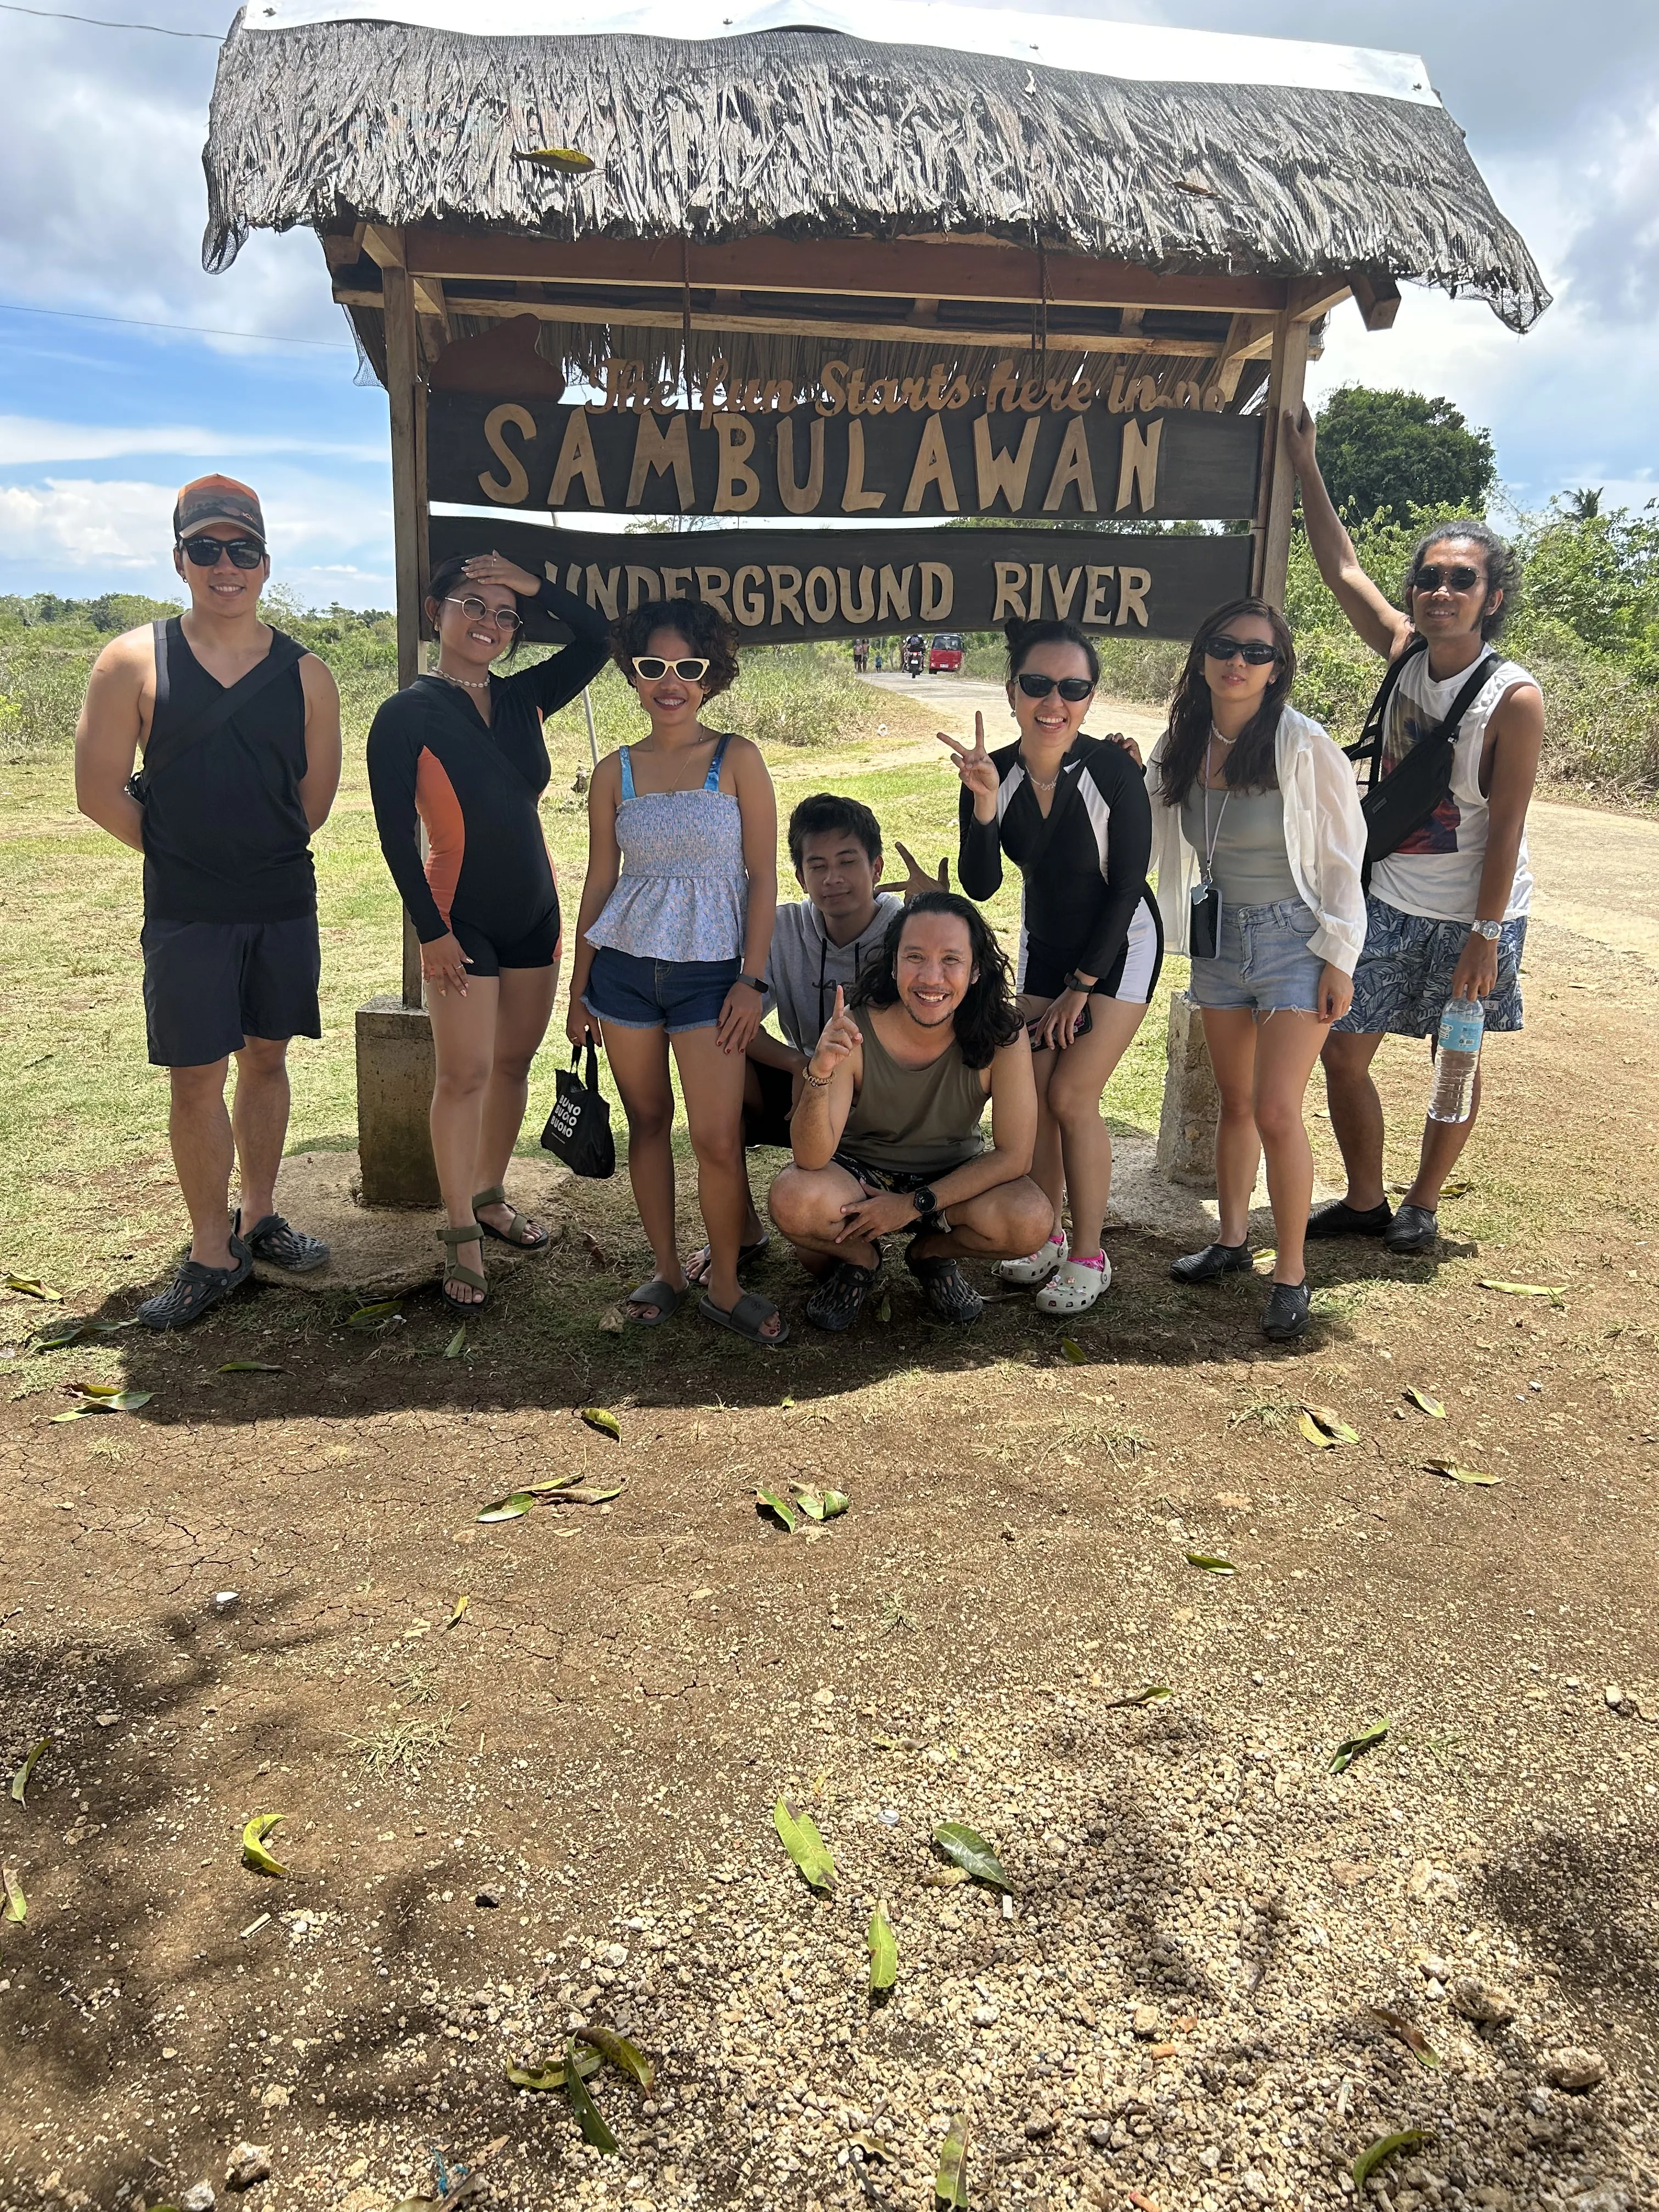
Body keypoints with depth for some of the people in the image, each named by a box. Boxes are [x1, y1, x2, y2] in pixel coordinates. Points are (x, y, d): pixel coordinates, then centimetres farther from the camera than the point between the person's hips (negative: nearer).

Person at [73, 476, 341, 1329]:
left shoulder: (306, 675, 2)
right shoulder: (134, 662, -3)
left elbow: (314, 798, 9)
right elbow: (100, 790, -2)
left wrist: (261, 857, 7)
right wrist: (184, 857, 3)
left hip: (284, 905, 2)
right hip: (185, 913, -2)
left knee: (265, 1059, 12)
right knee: (197, 1079, 0)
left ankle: (257, 1219, 27)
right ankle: (212, 1254, 12)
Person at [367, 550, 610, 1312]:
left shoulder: (520, 698, 6)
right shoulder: (407, 714, -9)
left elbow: (597, 641, 4)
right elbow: (396, 832, -11)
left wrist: (536, 587, -8)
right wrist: (430, 930, -15)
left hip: (534, 911, 6)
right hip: (463, 918, -6)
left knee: (514, 1062, 13)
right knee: (465, 1074, -4)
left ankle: (491, 1196, 29)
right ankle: (461, 1236, 5)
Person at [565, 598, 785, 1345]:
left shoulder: (737, 760, 0)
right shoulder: (616, 772, 6)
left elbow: (763, 877, -2)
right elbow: (600, 880, 11)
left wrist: (752, 979, -8)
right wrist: (579, 987, 11)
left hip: (711, 970, -3)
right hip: (625, 967, 3)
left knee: (718, 1139, -7)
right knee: (647, 1121, 10)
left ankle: (724, 1284, 10)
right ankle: (666, 1270, 24)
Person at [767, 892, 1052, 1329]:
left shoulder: (1002, 1036, -22)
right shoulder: (853, 1031, -25)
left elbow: (1014, 1156, -18)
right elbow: (812, 1159, -28)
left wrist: (914, 1204, -23)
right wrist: (819, 1077, -47)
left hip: (953, 1181, 1)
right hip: (859, 1175, -1)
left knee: (1031, 1220, -28)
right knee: (792, 1201, -33)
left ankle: (933, 1253, 6)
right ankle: (857, 1258, 4)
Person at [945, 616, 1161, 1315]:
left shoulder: (1112, 769, -23)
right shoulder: (997, 774, -13)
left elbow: (1126, 885, -17)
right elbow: (980, 885, -17)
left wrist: (1082, 985, -13)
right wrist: (984, 804, -33)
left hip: (1118, 948, -4)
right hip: (1044, 944, 5)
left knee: (1071, 1096, -10)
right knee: (1033, 1095, 4)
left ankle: (1089, 1257, 5)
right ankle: (1046, 1236, 22)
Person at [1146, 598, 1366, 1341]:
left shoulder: (1304, 746, -15)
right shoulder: (1182, 746, 0)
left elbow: (1343, 856, -10)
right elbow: (1154, 840, 13)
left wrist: (1338, 958, -11)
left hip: (1294, 938, -5)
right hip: (1219, 937, 5)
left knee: (1276, 1112, -10)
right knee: (1235, 1103, 15)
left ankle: (1291, 1273, 4)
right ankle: (1232, 1239, 31)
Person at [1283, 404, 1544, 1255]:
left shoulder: (1514, 697, -17)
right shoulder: (1406, 652, -2)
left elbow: (1505, 828, -17)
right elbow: (1342, 569, 7)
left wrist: (1485, 935, -17)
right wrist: (1305, 467, 5)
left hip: (1472, 913, -5)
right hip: (1391, 899, 5)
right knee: (1343, 1050, 4)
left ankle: (1423, 1206, 27)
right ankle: (1365, 1201, 21)